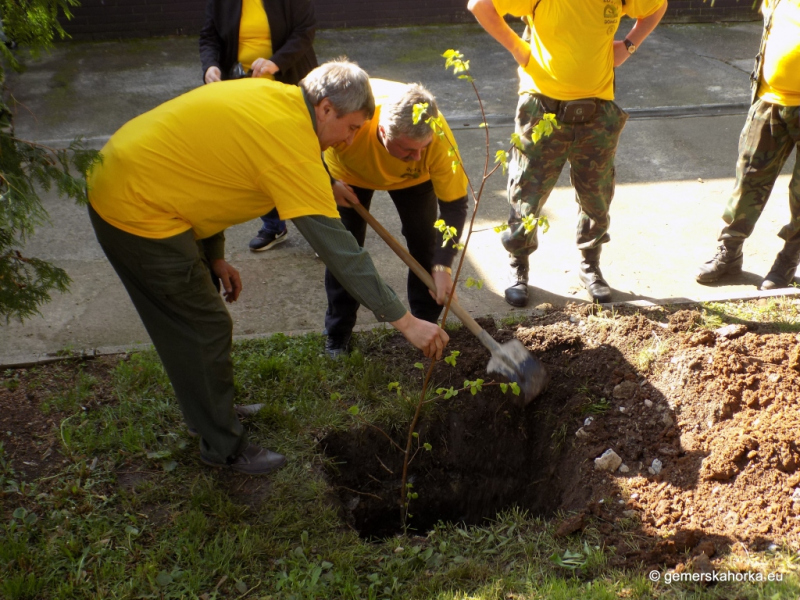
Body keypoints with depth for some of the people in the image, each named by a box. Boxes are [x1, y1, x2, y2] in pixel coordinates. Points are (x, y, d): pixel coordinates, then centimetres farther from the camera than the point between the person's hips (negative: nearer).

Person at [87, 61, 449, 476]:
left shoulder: (274, 96, 5)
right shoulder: (292, 144, -23)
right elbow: (336, 246, -26)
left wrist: (214, 258, 15)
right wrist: (404, 320, -22)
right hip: (137, 211, -10)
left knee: (190, 315, 21)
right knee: (205, 328, 1)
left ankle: (214, 408, 39)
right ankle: (224, 447, 18)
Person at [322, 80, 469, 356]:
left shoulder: (439, 138, -40)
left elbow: (455, 205, -31)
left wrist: (442, 266, -39)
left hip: (413, 178, 1)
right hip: (350, 173, 0)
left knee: (426, 245, -10)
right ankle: (337, 335, 11)